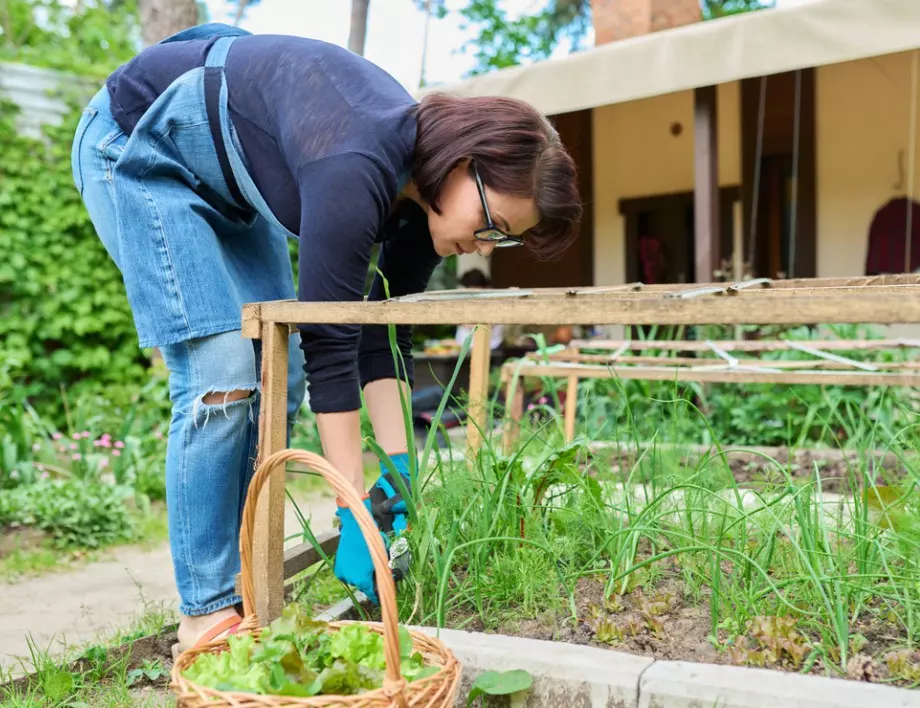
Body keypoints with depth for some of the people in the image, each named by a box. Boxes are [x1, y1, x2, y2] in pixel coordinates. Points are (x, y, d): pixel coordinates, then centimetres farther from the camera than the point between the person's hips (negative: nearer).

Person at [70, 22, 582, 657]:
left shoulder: (427, 188, -12)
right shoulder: (354, 174, -37)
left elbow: (384, 340, -7)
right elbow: (329, 348, -34)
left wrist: (400, 475, -12)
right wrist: (355, 511, -29)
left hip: (228, 179, 8)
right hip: (137, 146, -8)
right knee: (222, 376, -18)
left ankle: (246, 591, 8)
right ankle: (207, 614, -8)